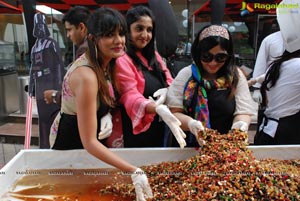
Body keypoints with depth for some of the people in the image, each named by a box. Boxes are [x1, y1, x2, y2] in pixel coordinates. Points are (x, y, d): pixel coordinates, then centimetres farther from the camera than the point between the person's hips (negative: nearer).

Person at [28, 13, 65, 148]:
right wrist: (31, 87, 18)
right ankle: (44, 146, 23)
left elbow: (59, 65, -10)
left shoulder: (51, 43, -3)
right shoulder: (35, 47, 19)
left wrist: (60, 84, -16)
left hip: (51, 84, -7)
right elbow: (33, 68, 21)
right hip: (40, 87, 8)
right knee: (42, 117, 12)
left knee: (53, 114, -8)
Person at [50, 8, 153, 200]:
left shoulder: (104, 63, -6)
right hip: (71, 144, -7)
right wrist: (134, 171, -37)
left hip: (86, 141, 8)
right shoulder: (86, 76, -33)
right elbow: (89, 142, -32)